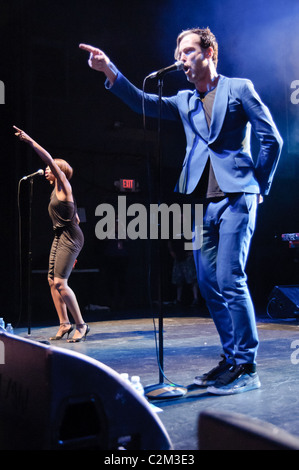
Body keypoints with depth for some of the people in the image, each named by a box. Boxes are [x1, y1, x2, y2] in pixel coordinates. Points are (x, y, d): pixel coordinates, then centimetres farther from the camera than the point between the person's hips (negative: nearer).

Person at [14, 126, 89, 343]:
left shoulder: (63, 184, -4)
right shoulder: (57, 190, 20)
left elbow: (50, 160, -17)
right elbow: (76, 218, 23)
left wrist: (30, 141, -17)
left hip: (70, 237, -10)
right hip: (60, 236, 10)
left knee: (60, 282, -13)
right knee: (52, 281, 7)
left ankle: (81, 325, -5)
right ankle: (64, 324, 13)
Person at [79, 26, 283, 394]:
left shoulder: (239, 88, 7)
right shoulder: (185, 101, 20)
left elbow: (271, 139, 4)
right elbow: (145, 103, 5)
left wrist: (259, 186, 1)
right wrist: (109, 72, -7)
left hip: (235, 198, -5)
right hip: (200, 202, 6)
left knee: (230, 281, -12)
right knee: (209, 284, 5)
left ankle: (247, 369, -2)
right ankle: (231, 359, 17)